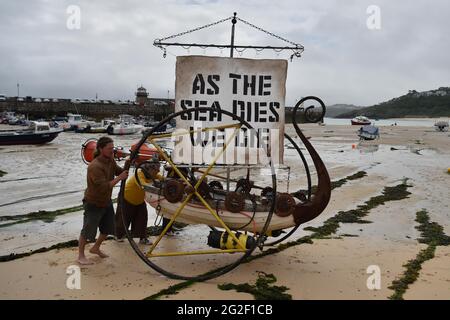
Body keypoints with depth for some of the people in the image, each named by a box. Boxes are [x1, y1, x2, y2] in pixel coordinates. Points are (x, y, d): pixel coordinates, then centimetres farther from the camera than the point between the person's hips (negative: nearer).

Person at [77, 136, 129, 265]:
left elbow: (119, 172, 5)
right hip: (94, 204, -8)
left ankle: (96, 248, 41)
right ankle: (81, 255, 23)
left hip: (107, 201, 8)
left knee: (108, 228, 19)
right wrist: (119, 178, -31)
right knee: (88, 231, 4)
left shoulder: (110, 160, -4)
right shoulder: (95, 166, -30)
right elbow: (104, 187, -34)